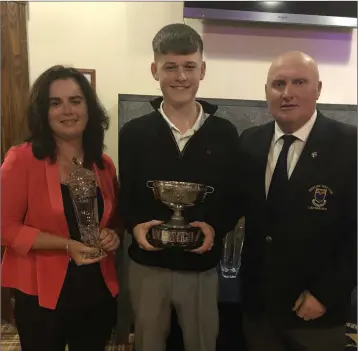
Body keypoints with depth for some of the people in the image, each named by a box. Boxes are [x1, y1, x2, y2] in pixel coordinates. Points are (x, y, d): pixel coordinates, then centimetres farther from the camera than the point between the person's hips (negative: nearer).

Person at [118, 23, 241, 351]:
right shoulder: (133, 132, -4)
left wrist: (216, 228, -19)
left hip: (202, 267, 0)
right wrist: (135, 225, -19)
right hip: (147, 265, 1)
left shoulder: (225, 133, -4)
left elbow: (235, 199, 0)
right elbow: (125, 196, 1)